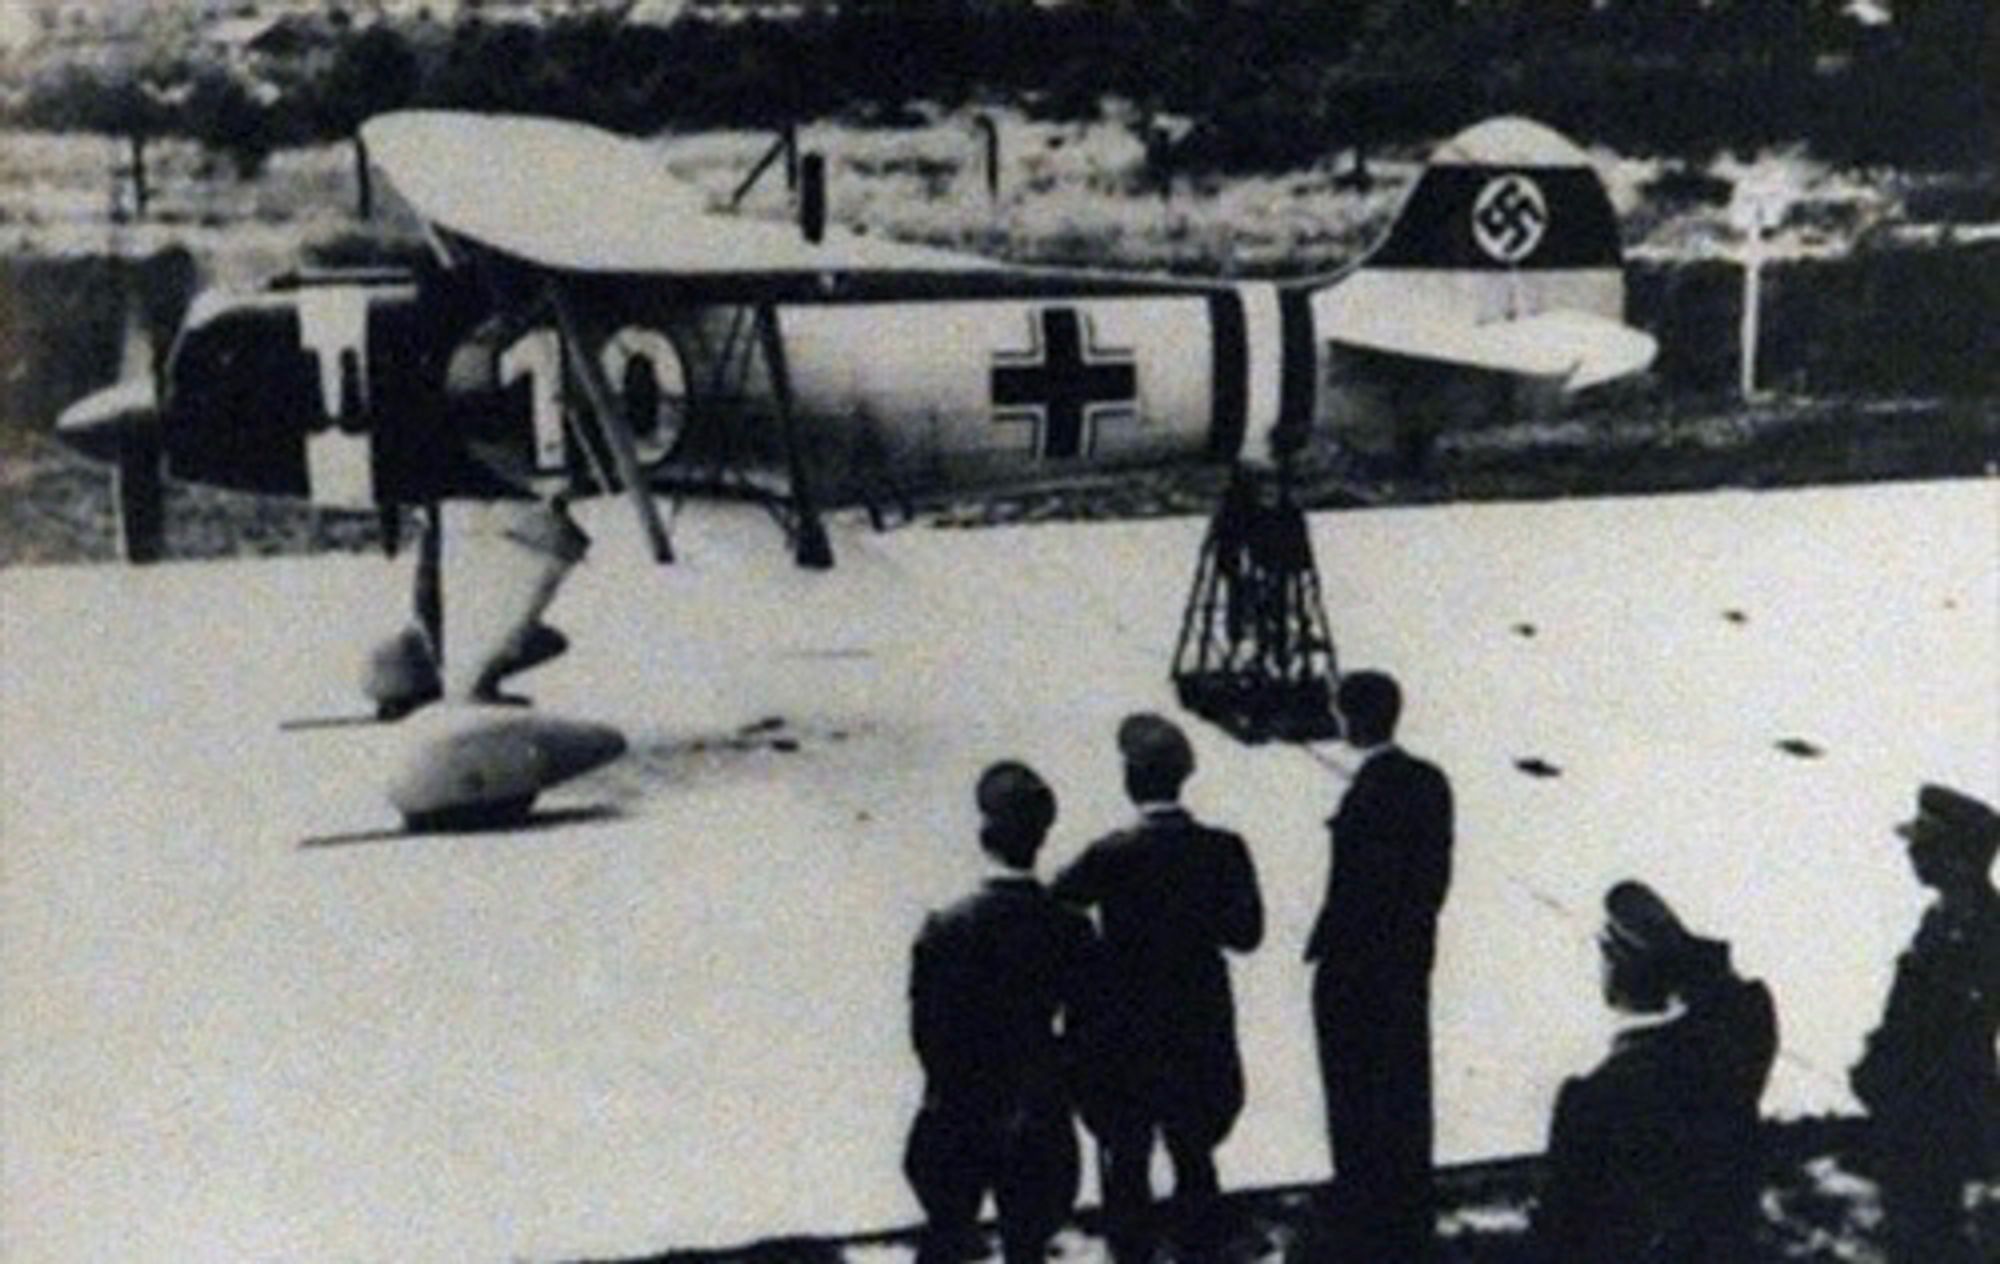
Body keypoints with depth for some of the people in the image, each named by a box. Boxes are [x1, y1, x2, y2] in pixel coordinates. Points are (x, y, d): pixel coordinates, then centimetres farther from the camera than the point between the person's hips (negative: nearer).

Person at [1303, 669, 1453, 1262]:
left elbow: (1349, 894, -22)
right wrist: (1414, 933, 15)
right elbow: (1437, 874, 5)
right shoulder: (1430, 783, -2)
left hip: (1356, 971, -7)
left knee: (1357, 1098, 6)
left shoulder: (1364, 799, -25)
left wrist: (1320, 950, -9)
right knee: (1407, 1089, 19)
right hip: (1412, 961, 8)